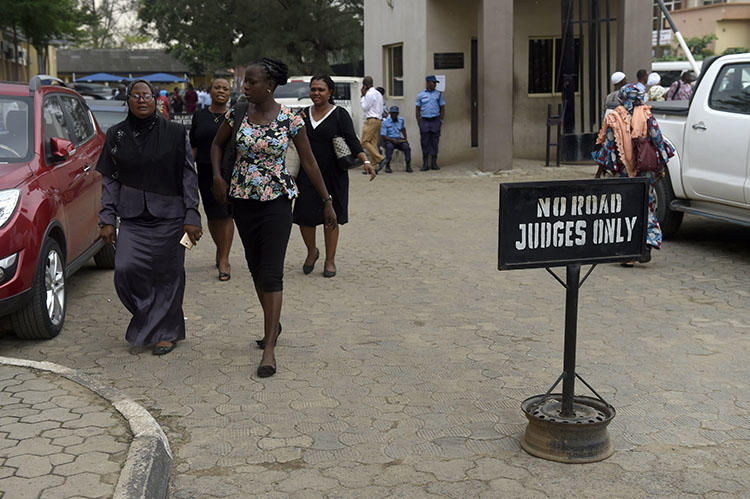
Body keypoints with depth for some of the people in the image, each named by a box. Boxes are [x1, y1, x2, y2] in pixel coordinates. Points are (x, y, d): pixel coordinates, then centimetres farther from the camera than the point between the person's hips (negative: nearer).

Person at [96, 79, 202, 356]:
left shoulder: (175, 132, -1)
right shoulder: (116, 135, 6)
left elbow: (188, 176, 0)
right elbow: (110, 180, 10)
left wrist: (192, 216, -6)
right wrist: (107, 219, 4)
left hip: (169, 215, -2)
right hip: (133, 217, 2)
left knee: (167, 274, 2)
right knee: (125, 269, -12)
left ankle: (166, 331, 19)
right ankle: (148, 315, 14)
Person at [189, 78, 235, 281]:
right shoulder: (199, 116, 9)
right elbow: (193, 147, 10)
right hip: (206, 172, 2)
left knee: (226, 215, -7)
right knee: (213, 216, 8)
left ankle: (224, 259, -3)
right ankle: (220, 249, 31)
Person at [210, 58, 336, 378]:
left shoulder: (290, 120, -8)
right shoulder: (237, 114, 0)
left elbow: (309, 162, -1)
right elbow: (217, 144, 16)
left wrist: (327, 201, 2)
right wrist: (217, 177, 0)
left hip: (277, 200, -4)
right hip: (242, 199, 4)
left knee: (271, 272, -9)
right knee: (255, 267, 14)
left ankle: (269, 349, -9)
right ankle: (273, 325, 35)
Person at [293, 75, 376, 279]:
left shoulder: (340, 114, -2)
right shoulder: (303, 115, 10)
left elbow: (352, 141, -9)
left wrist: (366, 161, -23)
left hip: (333, 176, -3)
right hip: (307, 175, 3)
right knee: (304, 216, -1)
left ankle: (330, 260, 15)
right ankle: (312, 251, 25)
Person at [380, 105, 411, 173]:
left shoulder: (401, 120, 8)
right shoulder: (385, 122, -6)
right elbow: (382, 136, -10)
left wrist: (405, 138, 16)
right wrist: (392, 140, -23)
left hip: (399, 139, 3)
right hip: (389, 140, -3)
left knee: (406, 146, -29)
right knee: (389, 146, -38)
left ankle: (408, 166, -20)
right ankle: (387, 166, -28)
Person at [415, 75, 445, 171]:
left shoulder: (438, 94, 9)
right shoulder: (420, 95, 6)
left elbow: (442, 108, 11)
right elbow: (418, 109, 8)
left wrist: (441, 120, 1)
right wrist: (419, 122, 0)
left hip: (435, 120, 1)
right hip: (424, 121, -1)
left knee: (435, 142, 1)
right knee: (425, 143, -1)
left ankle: (434, 163, 8)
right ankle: (425, 164, 3)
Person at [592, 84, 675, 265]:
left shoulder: (614, 119, -4)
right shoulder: (647, 116, -2)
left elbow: (608, 145, -2)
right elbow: (658, 141, 1)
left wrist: (601, 168, 8)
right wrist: (661, 165, 12)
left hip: (623, 170, -1)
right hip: (645, 170, 1)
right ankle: (648, 243, -4)